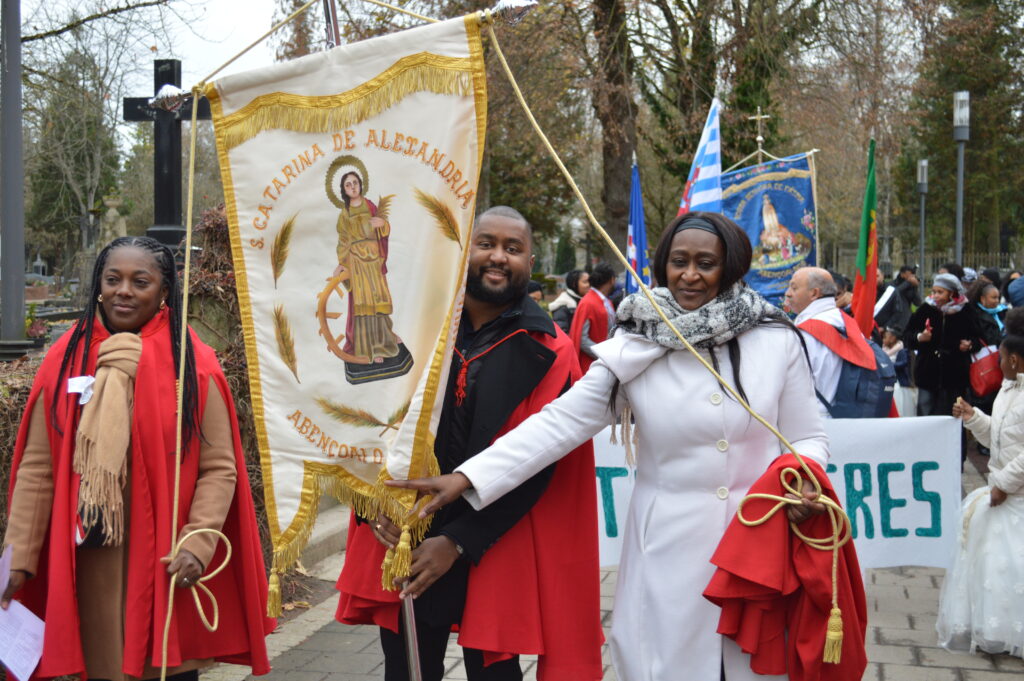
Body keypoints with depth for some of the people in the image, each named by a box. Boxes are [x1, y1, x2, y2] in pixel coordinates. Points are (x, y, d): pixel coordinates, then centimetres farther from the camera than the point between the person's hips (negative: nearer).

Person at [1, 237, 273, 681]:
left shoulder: (193, 364, -3)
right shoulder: (66, 360, 3)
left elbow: (219, 468, -4)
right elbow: (37, 469, 3)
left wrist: (198, 544, -16)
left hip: (168, 562, -1)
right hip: (92, 559, 2)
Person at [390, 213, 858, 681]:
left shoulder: (776, 341, -2)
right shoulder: (634, 346, -4)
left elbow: (807, 438, 6)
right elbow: (561, 421, -8)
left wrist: (803, 480, -17)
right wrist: (466, 477, -16)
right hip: (669, 550, 0)